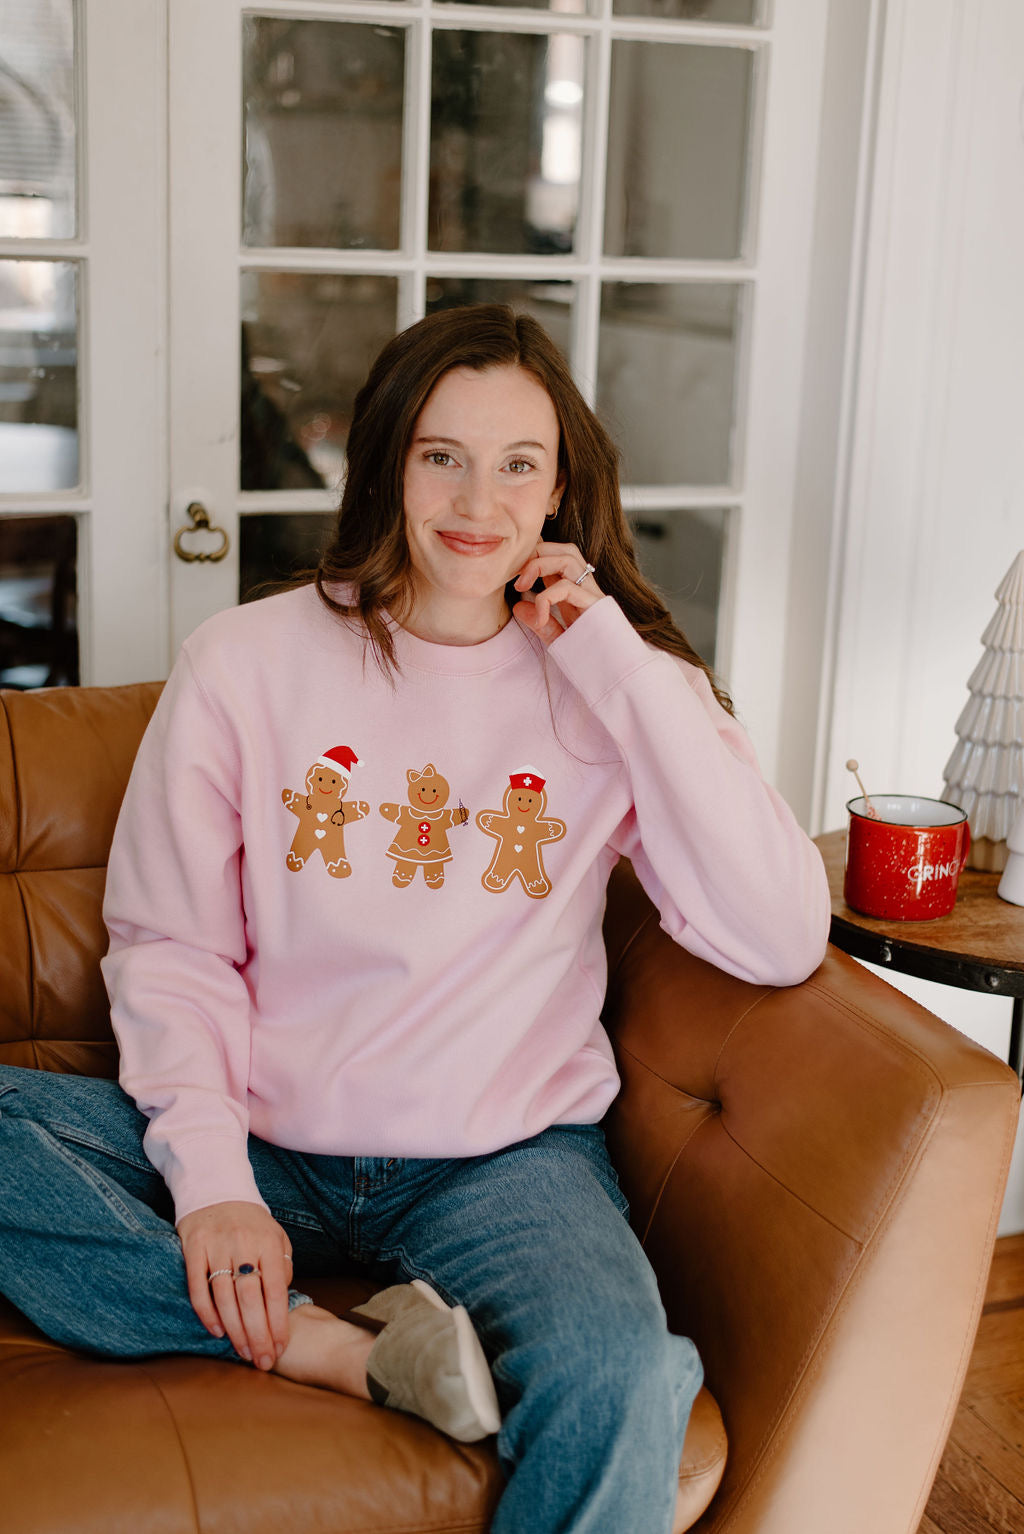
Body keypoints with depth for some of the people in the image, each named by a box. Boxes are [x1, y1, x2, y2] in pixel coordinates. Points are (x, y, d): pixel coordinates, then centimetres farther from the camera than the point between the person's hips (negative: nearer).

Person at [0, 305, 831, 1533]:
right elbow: (169, 947, 2)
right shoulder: (246, 662, 1)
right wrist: (211, 1177, -14)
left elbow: (781, 944, -11)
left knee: (612, 1396, -33)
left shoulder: (616, 683, 1)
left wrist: (623, 667, -13)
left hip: (506, 1157, -2)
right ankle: (347, 1351, -19)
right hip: (265, 1144, 3)